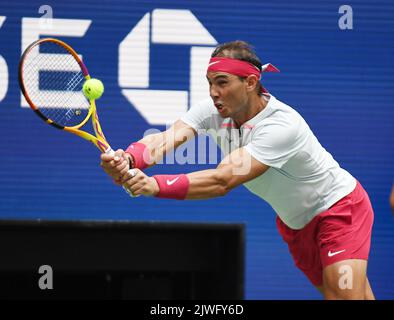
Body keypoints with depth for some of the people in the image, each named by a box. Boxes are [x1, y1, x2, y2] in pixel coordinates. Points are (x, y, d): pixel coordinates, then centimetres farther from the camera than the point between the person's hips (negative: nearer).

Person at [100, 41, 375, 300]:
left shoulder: (282, 125, -36)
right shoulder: (213, 111, -16)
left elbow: (222, 181, -45)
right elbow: (166, 139, -33)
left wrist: (155, 185, -56)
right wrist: (129, 159, -55)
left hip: (339, 206, -7)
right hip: (294, 220, 7)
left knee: (347, 295, -18)